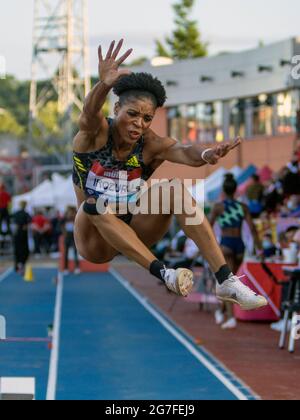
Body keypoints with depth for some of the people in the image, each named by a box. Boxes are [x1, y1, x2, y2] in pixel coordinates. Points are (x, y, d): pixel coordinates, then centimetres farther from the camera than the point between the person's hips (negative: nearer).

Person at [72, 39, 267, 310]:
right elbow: (90, 114, -38)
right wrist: (103, 85, -61)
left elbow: (183, 152, -32)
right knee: (94, 204, -35)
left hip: (133, 231, 2)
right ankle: (163, 274, -40)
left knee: (175, 188, -24)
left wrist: (205, 155, -57)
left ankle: (226, 280, -31)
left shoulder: (151, 145, -10)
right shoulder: (95, 133, -13)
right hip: (95, 239, -2)